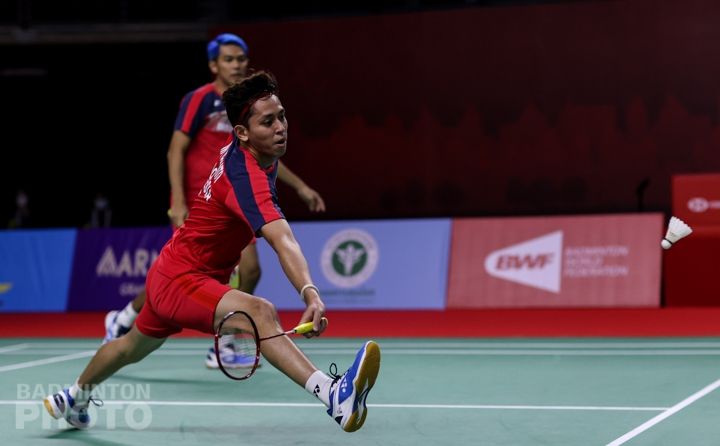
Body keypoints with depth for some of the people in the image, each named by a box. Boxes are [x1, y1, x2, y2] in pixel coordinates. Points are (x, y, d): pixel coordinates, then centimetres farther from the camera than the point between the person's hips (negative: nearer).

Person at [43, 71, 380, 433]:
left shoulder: (238, 150, -3)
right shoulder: (245, 173, -32)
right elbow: (283, 240, -48)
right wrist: (310, 294, -59)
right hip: (180, 280, -11)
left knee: (133, 346, 34)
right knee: (260, 312, -37)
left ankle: (74, 398, 59)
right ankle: (333, 395, -57)